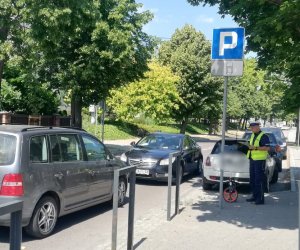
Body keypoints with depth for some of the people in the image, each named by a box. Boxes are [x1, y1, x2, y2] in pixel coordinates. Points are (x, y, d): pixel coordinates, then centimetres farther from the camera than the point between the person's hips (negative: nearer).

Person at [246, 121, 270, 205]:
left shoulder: (263, 136, -12)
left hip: (260, 160, -9)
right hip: (252, 159, 9)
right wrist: (250, 146, 11)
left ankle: (260, 198, -4)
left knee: (259, 179, -8)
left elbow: (267, 148, -20)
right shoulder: (253, 135, 16)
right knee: (252, 179, 13)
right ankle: (254, 196, 23)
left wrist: (255, 148, -24)